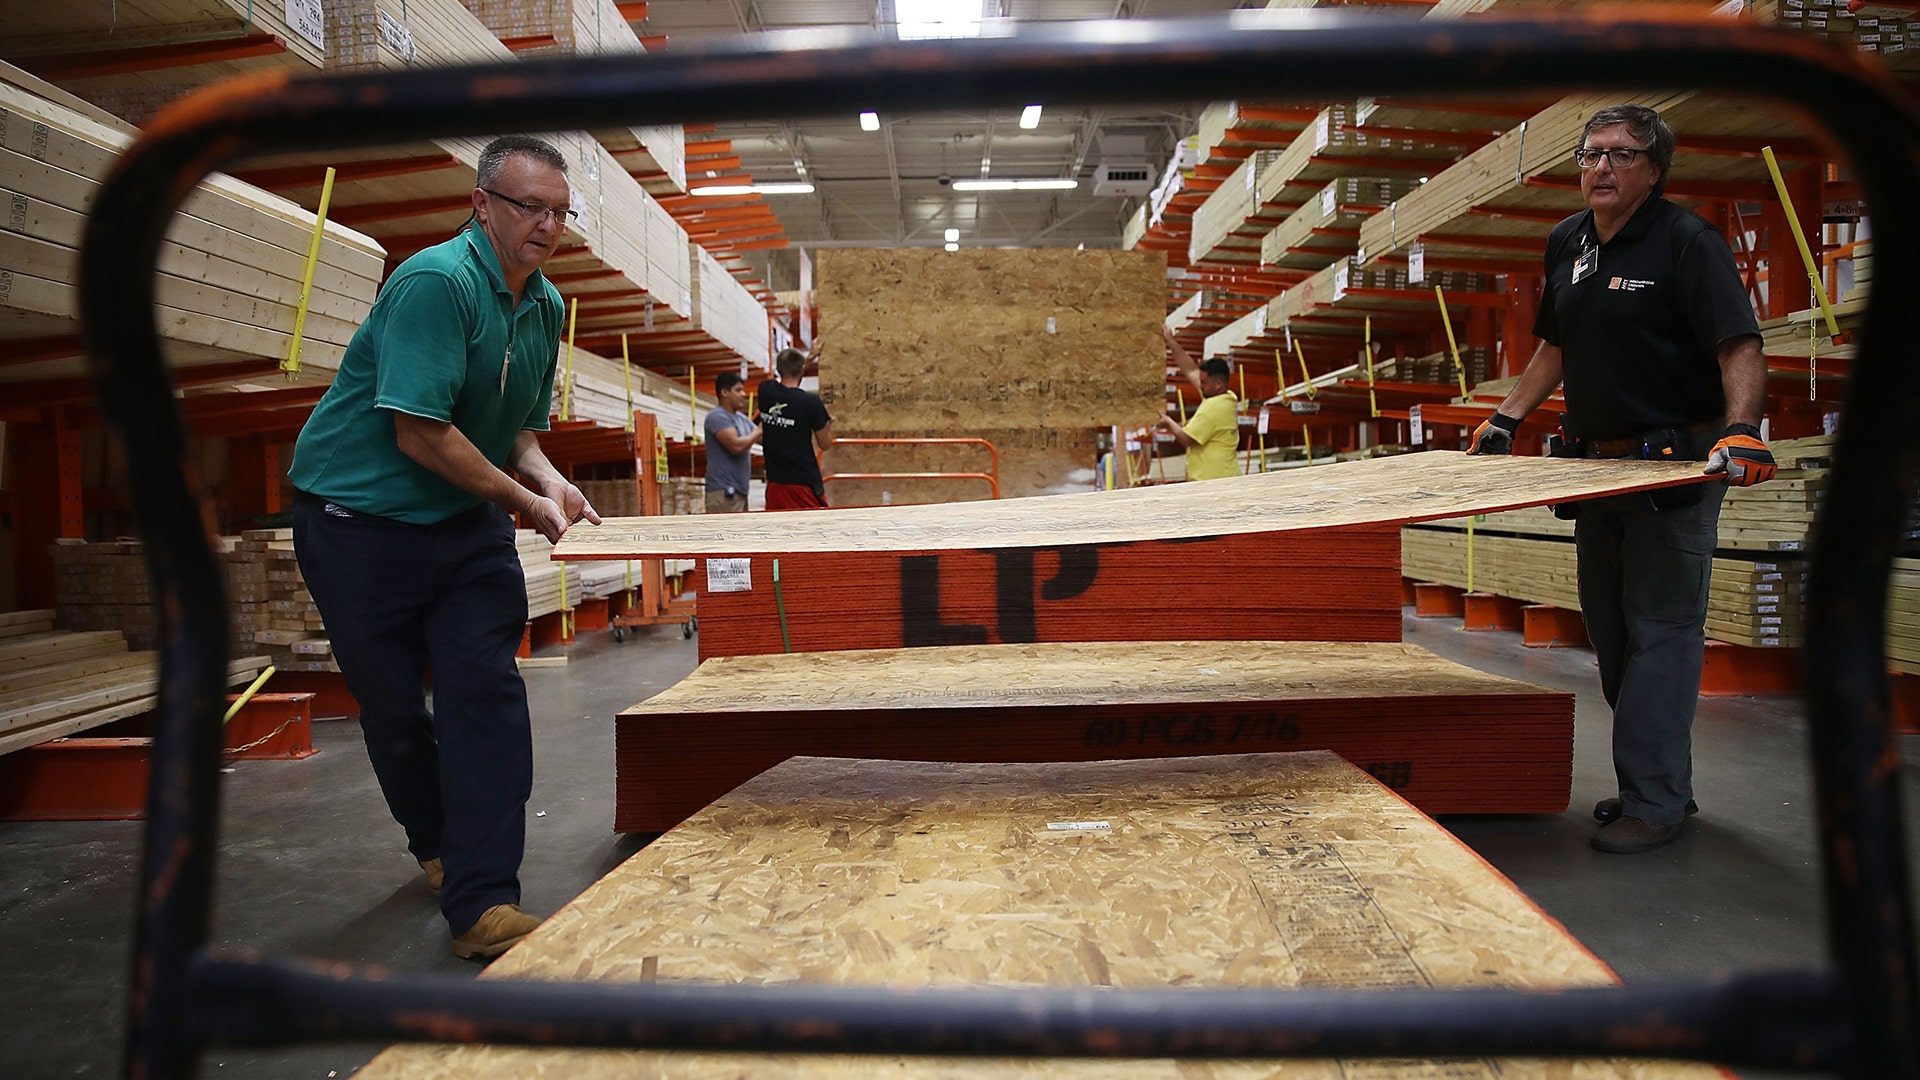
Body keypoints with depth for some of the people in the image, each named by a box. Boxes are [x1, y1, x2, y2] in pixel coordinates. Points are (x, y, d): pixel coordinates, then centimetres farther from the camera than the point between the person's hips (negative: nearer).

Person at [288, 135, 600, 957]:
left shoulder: (546, 305, 7)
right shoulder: (437, 281, -20)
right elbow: (420, 433, -26)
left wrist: (550, 480, -5)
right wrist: (526, 503, -16)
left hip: (468, 520, 6)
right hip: (358, 517, -6)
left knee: (487, 694, -7)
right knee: (393, 705, 7)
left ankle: (481, 902, -4)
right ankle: (437, 844, 33)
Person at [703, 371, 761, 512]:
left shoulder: (741, 418, 17)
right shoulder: (717, 416, -10)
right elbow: (736, 446, -21)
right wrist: (758, 431, -8)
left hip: (739, 491, 10)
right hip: (723, 491, -10)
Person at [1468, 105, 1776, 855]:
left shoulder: (1687, 241, -10)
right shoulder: (1567, 243, 11)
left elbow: (1741, 348, -20)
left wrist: (1739, 430, -35)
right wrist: (1506, 417, 17)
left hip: (1676, 464, -8)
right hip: (1598, 463, 8)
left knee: (1661, 632, -7)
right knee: (1612, 634, 13)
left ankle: (1654, 802, -1)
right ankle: (1663, 782, 26)